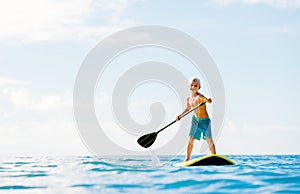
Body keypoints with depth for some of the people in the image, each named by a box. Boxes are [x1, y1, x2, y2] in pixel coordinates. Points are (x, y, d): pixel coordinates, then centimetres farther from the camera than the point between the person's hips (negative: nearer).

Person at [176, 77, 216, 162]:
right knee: (191, 140, 5)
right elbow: (188, 108, 18)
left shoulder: (199, 96, -22)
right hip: (195, 120, 5)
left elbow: (205, 99, -46)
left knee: (209, 140, -4)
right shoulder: (189, 99, -2)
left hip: (205, 120, -5)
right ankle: (187, 158, 14)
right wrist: (180, 115, 10)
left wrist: (208, 100, -68)